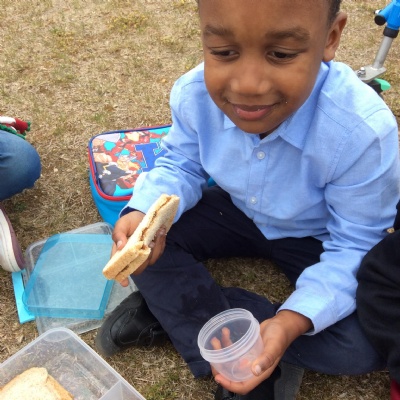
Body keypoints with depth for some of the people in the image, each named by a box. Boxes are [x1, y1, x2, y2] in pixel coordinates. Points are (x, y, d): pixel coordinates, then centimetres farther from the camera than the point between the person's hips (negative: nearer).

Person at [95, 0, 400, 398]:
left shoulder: (364, 132, -35)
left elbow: (353, 247, -25)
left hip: (317, 239, -2)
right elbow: (180, 166, -7)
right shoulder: (194, 95, -24)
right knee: (140, 241, -17)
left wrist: (293, 321, -43)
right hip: (239, 212, 3)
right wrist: (146, 212, -31)